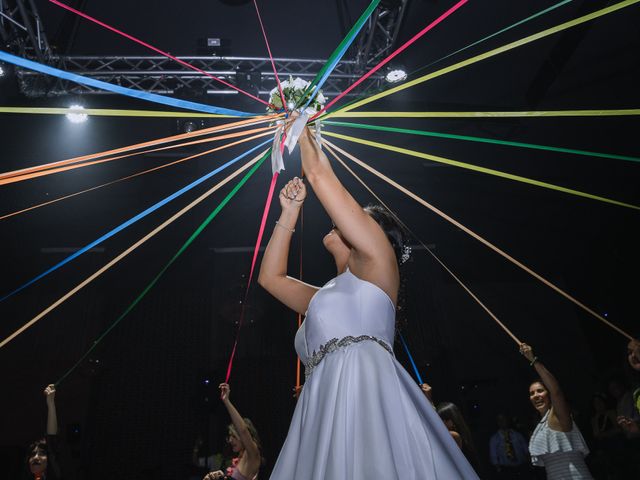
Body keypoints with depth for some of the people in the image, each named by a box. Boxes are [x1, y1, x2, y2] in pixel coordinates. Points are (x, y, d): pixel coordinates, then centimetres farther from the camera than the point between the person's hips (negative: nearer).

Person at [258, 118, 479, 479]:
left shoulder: (377, 263, 8)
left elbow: (320, 174, 6)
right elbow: (270, 277, 30)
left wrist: (302, 130, 22)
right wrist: (290, 213, 31)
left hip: (367, 391, -7)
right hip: (326, 404, 7)